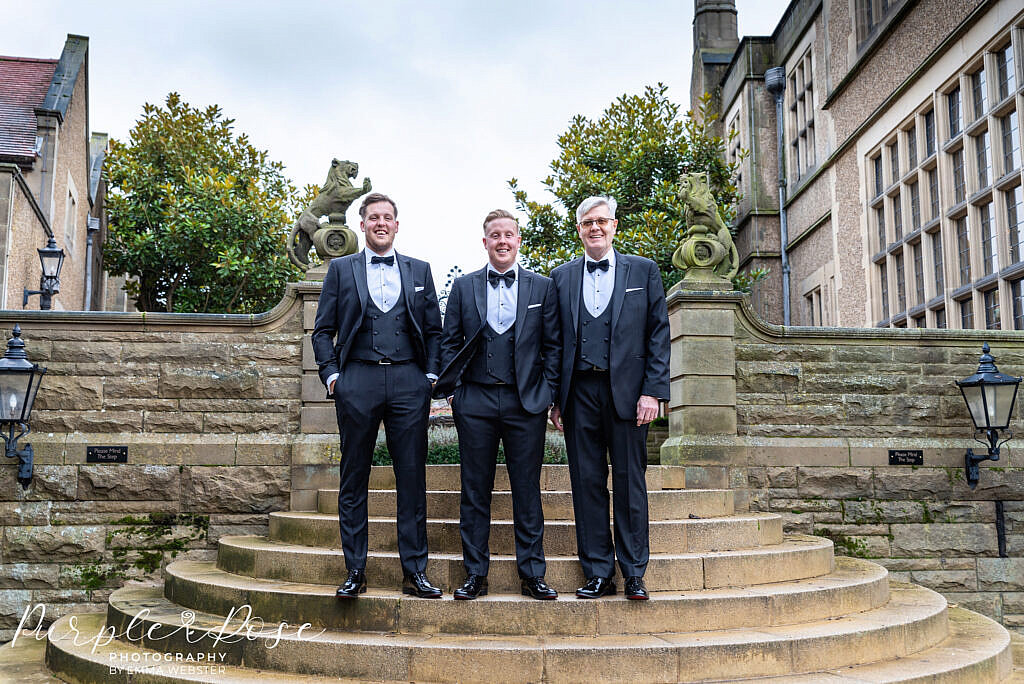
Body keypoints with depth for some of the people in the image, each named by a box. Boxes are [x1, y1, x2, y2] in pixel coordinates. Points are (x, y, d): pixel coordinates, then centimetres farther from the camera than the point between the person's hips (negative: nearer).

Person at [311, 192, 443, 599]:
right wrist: (331, 374, -2)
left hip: (409, 382, 1)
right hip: (357, 382, 0)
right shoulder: (341, 269, 11)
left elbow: (434, 330, 15)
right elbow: (323, 331, 9)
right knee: (353, 480, 4)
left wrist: (431, 374, 3)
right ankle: (355, 572, 13)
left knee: (413, 479, 2)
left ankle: (414, 572, 10)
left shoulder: (419, 271, 14)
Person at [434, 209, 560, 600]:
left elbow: (553, 346, 7)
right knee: (475, 492, 5)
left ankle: (532, 574, 13)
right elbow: (449, 343, 9)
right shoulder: (463, 287, 9)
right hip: (476, 403, 1)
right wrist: (452, 389, 1)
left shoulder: (543, 288, 8)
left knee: (528, 491, 4)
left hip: (526, 403, 0)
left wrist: (549, 393, -1)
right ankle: (475, 575, 15)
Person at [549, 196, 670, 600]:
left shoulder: (643, 271, 8)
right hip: (579, 392, 2)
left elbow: (659, 334, 3)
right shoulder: (561, 277, 13)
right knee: (587, 483, 4)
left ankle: (634, 573, 13)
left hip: (627, 391, -2)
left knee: (630, 483, 3)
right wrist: (555, 398, 4)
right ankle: (598, 574, 12)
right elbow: (554, 341, 11)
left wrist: (652, 391, -7)